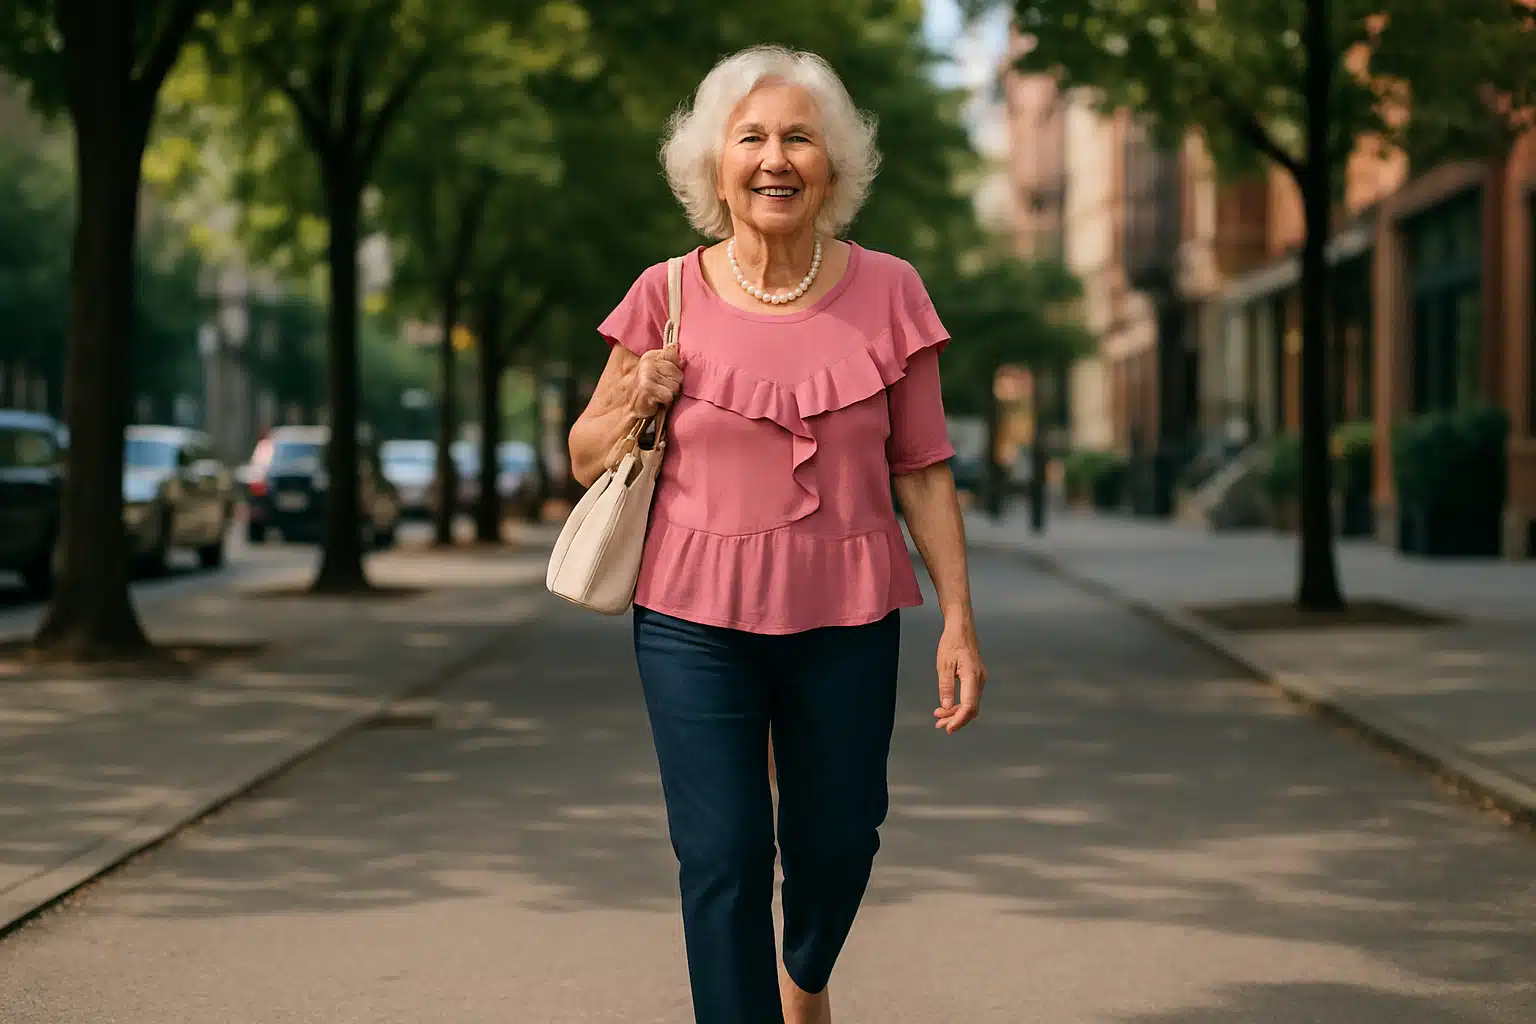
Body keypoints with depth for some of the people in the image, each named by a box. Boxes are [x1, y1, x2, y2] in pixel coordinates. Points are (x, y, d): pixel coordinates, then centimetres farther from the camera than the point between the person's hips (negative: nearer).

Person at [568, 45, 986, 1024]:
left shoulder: (886, 292, -1)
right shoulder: (669, 295, -1)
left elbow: (922, 470, 3)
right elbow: (586, 458, 9)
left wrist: (959, 621, -1)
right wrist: (640, 400, -12)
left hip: (846, 617, 1)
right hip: (696, 615, -1)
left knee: (835, 840, 13)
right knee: (722, 859, -6)